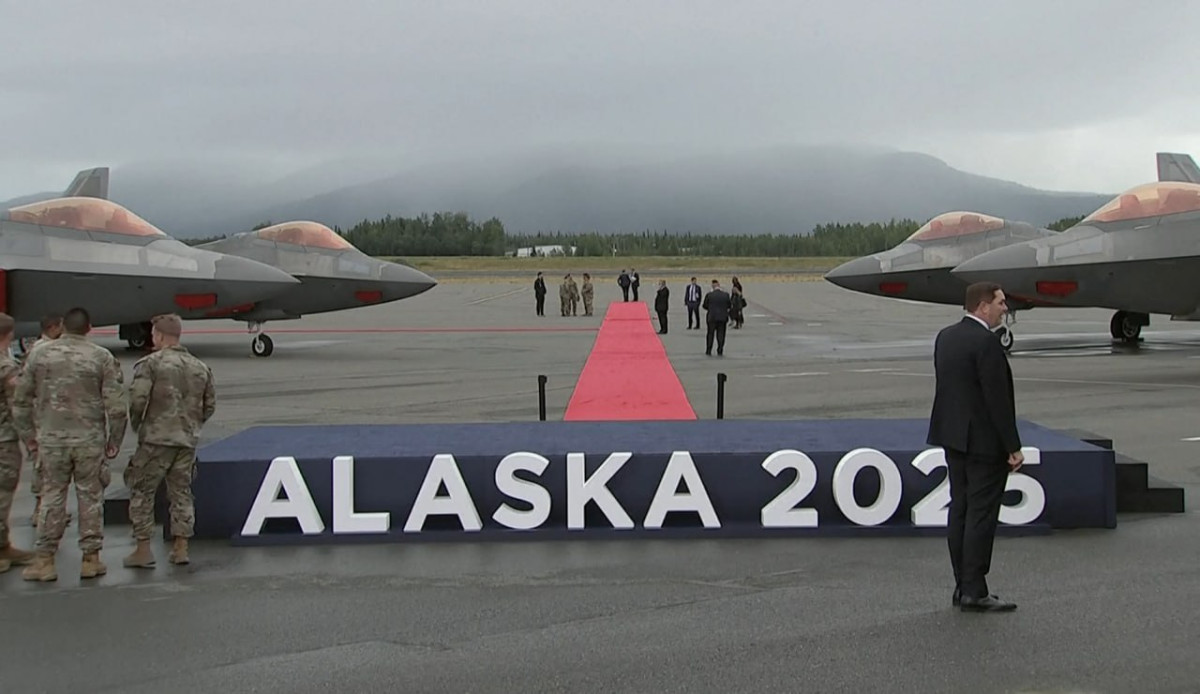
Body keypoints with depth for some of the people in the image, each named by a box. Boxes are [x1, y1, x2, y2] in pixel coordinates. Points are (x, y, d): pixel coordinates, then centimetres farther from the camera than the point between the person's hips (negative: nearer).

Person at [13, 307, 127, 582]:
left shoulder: (40, 355, 2)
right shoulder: (102, 357, -4)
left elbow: (20, 400, 6)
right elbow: (116, 406, -7)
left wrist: (28, 436, 15)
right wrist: (114, 440, 4)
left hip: (51, 438, 1)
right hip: (90, 440, -1)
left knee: (52, 497, 9)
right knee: (90, 497, 8)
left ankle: (44, 560, 10)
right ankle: (91, 558, 13)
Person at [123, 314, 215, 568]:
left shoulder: (150, 363, -7)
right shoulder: (200, 367, 10)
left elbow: (137, 399, -15)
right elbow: (209, 406, 13)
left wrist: (135, 425, 2)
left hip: (156, 438, -5)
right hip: (188, 441, 5)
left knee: (141, 492, 6)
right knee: (181, 493, 13)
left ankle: (143, 551, 6)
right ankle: (181, 549, 12)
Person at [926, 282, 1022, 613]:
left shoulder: (945, 337, 8)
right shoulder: (986, 343, -18)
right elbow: (998, 400, -19)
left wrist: (953, 429, 19)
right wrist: (1013, 447, -14)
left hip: (954, 438, 9)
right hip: (984, 442, -9)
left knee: (960, 511, 11)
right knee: (981, 514, -3)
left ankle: (963, 586, 17)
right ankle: (974, 591, 0)